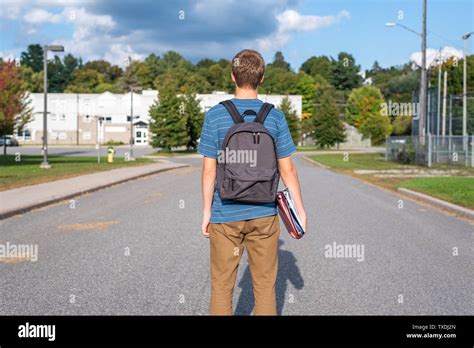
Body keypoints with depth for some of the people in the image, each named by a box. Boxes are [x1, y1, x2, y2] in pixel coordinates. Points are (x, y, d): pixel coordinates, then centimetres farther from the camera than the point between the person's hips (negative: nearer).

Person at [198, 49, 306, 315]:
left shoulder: (215, 116, -6)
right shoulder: (275, 117, -2)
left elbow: (209, 170, -6)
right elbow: (287, 169, -1)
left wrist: (206, 211, 3)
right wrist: (300, 209, 10)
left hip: (226, 215, -1)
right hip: (264, 214, 1)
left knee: (222, 286, 10)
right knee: (265, 285, 11)